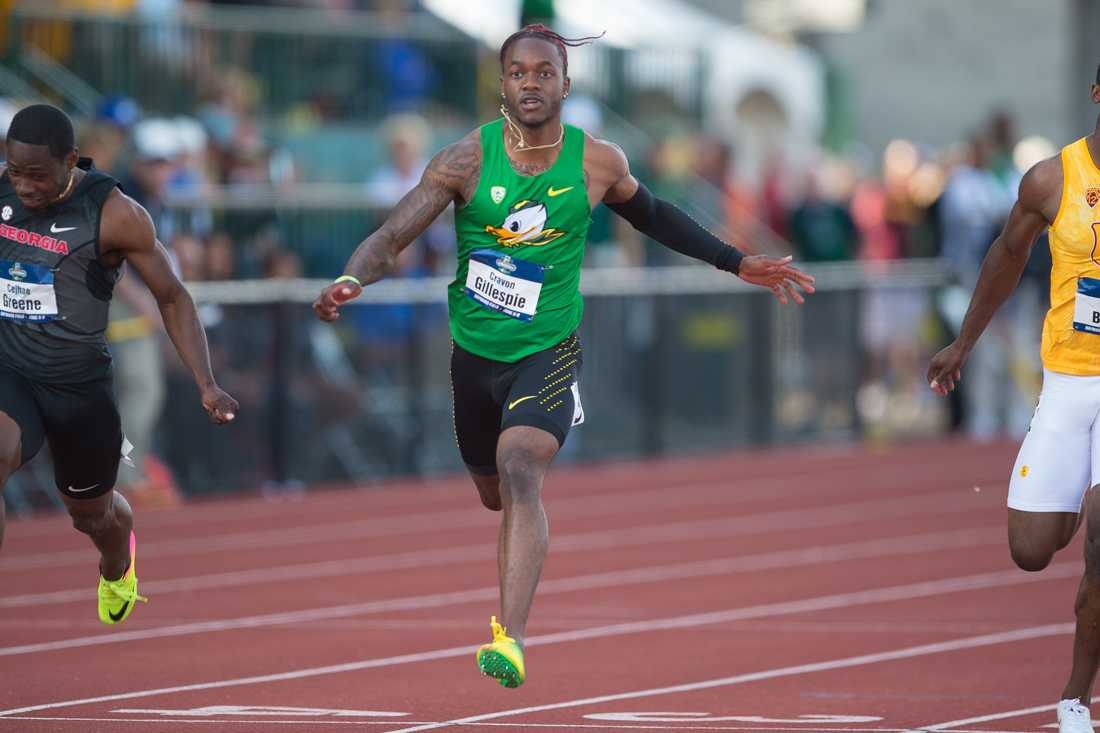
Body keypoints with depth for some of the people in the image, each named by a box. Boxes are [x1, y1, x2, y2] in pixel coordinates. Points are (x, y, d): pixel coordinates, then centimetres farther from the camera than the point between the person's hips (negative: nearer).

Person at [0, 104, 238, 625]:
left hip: (79, 383, -1)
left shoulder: (113, 215, -15)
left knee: (92, 511, 20)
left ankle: (117, 564, 59)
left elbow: (172, 298, -5)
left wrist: (207, 385, -12)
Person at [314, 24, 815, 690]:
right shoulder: (467, 160, -10)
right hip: (475, 353, 2)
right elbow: (392, 237, -14)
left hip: (549, 352, -2)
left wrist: (737, 263, 17)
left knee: (519, 466, -27)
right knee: (496, 494, 18)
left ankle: (512, 637, -35)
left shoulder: (598, 163, -7)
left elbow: (650, 215, 14)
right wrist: (350, 280, -35)